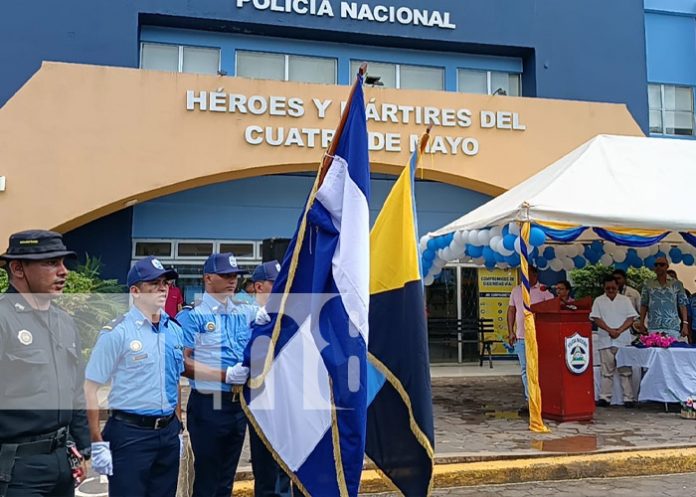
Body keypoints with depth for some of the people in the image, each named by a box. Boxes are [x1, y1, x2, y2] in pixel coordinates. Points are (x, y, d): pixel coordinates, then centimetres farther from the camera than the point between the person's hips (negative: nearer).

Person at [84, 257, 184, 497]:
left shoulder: (174, 329, 7)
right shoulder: (117, 332, -11)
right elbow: (89, 389, -11)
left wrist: (178, 429, 15)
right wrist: (98, 443, -14)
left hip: (168, 432, 6)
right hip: (130, 434, -6)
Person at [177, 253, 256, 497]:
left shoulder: (245, 313, 8)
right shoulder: (192, 316, -7)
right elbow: (183, 364, -13)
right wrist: (226, 375, -20)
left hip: (239, 404, 5)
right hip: (207, 405, -5)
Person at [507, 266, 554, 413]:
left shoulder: (544, 291, -1)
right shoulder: (516, 290, 12)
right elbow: (511, 311, 13)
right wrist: (510, 331, 6)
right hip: (520, 336, 4)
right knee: (525, 370, 7)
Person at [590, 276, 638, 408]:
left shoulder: (625, 300, 9)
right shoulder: (599, 301, 8)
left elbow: (631, 318, 2)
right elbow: (596, 319, -1)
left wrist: (619, 330, -12)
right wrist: (610, 330, -13)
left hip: (623, 340, 0)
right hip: (605, 341, 0)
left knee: (625, 370, 0)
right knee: (606, 371, 3)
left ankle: (628, 398, 3)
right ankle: (604, 397, 7)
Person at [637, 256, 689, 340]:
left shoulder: (677, 284, 9)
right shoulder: (648, 284, 11)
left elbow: (682, 305, 5)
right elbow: (644, 305, 11)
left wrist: (685, 324, -3)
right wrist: (641, 324, 4)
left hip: (672, 328, 0)